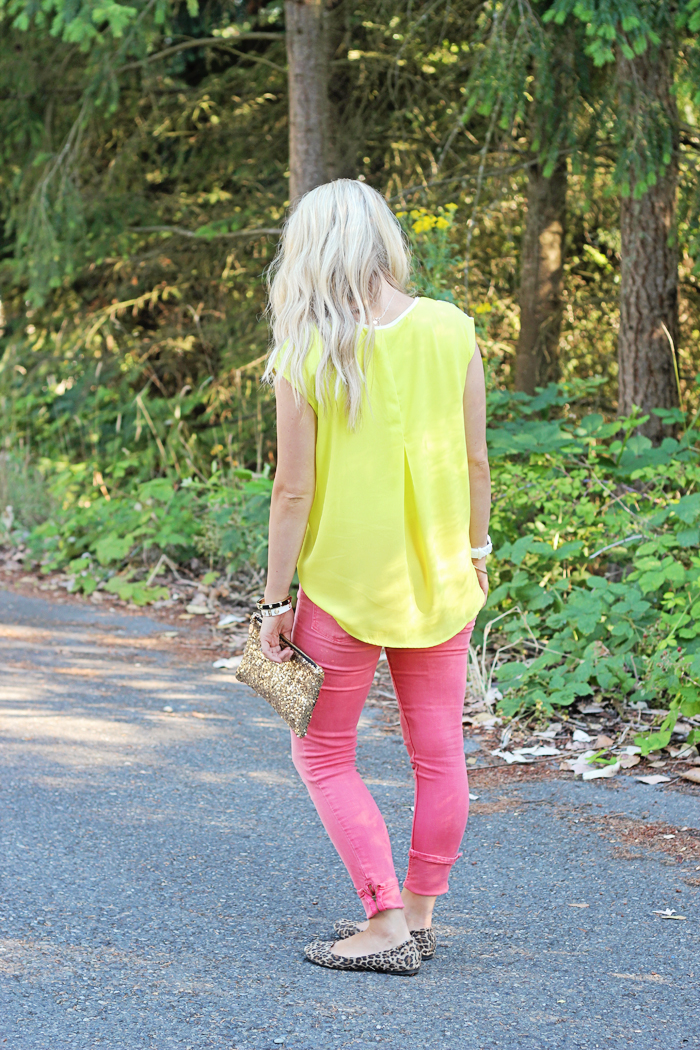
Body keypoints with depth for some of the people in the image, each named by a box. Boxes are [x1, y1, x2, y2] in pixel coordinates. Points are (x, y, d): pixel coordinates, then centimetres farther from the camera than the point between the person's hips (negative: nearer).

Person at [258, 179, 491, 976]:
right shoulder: (451, 331, -5)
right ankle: (418, 913, 24)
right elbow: (476, 461, 0)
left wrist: (275, 598, -4)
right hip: (441, 580, 4)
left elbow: (294, 490, -12)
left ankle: (387, 922, 6)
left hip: (345, 586, -3)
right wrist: (476, 549, 15)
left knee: (324, 753, 12)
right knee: (438, 751, 14)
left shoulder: (306, 356, -14)